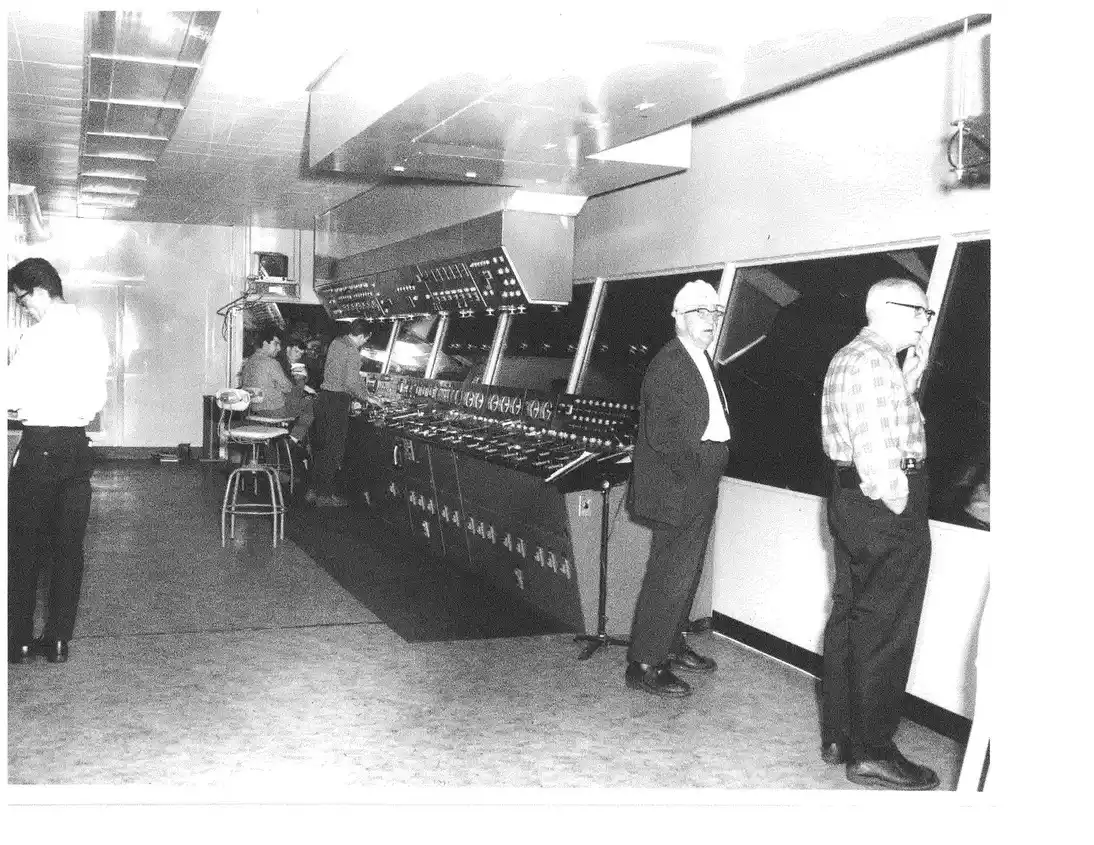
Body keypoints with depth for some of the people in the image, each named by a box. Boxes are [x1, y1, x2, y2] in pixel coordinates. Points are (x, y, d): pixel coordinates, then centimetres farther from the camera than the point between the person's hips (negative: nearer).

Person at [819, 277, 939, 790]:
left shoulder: (846, 358, 18)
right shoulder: (873, 362, -16)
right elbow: (877, 450, -22)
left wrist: (909, 382, 8)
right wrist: (898, 509, -15)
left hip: (851, 499, 11)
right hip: (885, 504, -11)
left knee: (849, 617, 15)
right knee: (884, 629, -3)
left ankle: (838, 735, 24)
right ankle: (871, 752, 4)